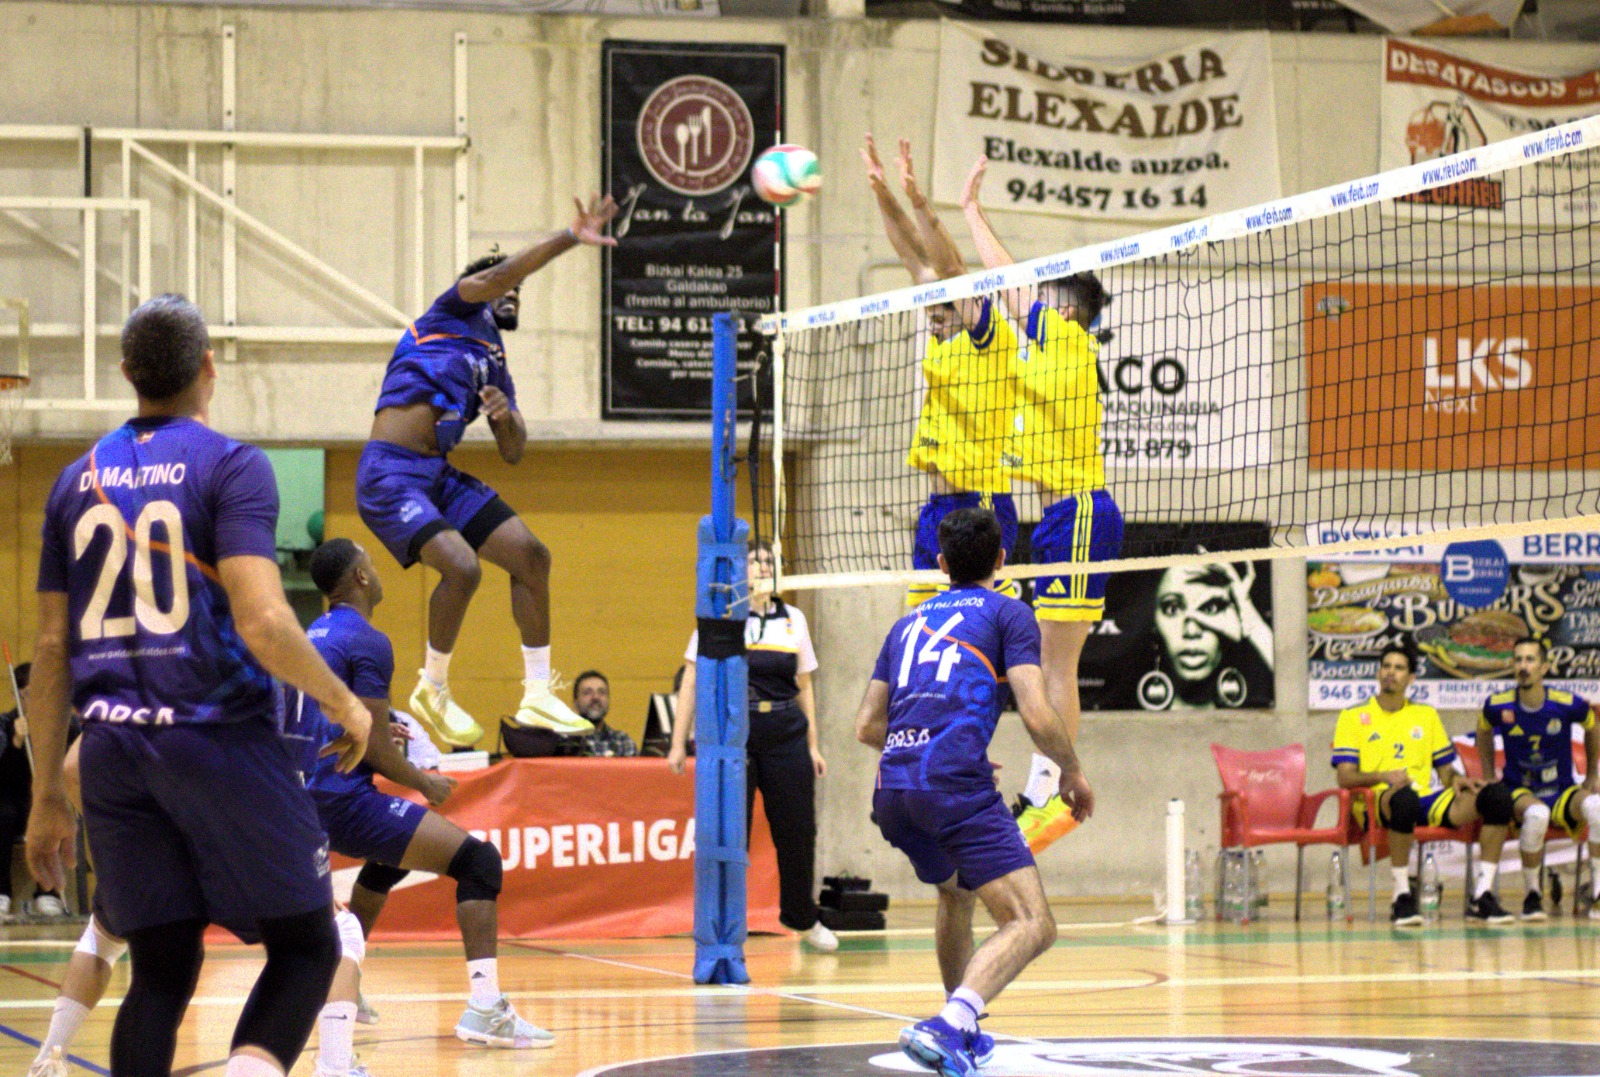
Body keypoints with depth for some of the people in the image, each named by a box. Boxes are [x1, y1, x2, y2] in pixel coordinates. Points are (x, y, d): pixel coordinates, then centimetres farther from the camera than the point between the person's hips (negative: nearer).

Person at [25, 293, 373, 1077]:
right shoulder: (231, 466, -5)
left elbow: (51, 649, 12)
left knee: (161, 971, 10)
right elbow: (261, 622, -17)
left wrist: (47, 795, 17)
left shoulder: (78, 481, 11)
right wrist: (344, 704, -1)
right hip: (218, 738, -5)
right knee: (306, 949, 4)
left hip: (114, 749, 5)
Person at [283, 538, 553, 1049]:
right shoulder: (367, 642, -11)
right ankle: (484, 1008, -23)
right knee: (478, 859, -10)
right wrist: (426, 784, 0)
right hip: (343, 801, -10)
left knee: (393, 854, 38)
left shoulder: (311, 636, 16)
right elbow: (372, 745, -16)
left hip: (300, 798, 10)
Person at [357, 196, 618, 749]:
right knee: (462, 565, -25)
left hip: (440, 475, 8)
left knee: (530, 555, -1)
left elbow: (513, 452, 21)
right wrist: (569, 238, -20)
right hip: (389, 473, -8)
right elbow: (501, 272, -13)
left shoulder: (496, 369, 23)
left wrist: (506, 416, -1)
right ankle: (432, 691, -3)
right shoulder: (454, 313, 5)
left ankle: (537, 696, 7)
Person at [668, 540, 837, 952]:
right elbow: (692, 681, 2)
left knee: (797, 831, 6)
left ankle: (802, 918, 26)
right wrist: (678, 743, -2)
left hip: (786, 737, 3)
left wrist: (812, 745, 14)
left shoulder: (793, 619, 11)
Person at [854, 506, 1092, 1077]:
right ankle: (950, 1026, -33)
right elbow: (1037, 714, -3)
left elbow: (868, 725, 25)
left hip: (892, 790, 7)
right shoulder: (1008, 613, 9)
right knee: (1032, 924, -10)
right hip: (955, 785, -7)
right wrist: (1073, 772, 14)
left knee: (955, 894, 33)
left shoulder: (909, 622, 25)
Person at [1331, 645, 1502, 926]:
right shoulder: (1354, 717, 11)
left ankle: (1482, 898, -18)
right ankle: (1402, 897, -32)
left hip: (1426, 798, 4)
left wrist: (1456, 779, -3)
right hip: (1377, 802, -4)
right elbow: (1345, 777, 1)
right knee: (1404, 797, -43)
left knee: (1493, 798, -22)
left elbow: (1444, 768, 22)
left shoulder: (1426, 715, 24)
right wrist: (1384, 777, -18)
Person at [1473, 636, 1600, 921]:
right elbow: (1484, 732, 16)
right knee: (1536, 814, -39)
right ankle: (1531, 895, -17)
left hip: (1563, 794, 1)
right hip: (1518, 792, -1)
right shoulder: (1498, 706, -8)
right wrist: (1489, 777, 12)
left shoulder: (1568, 705, -10)